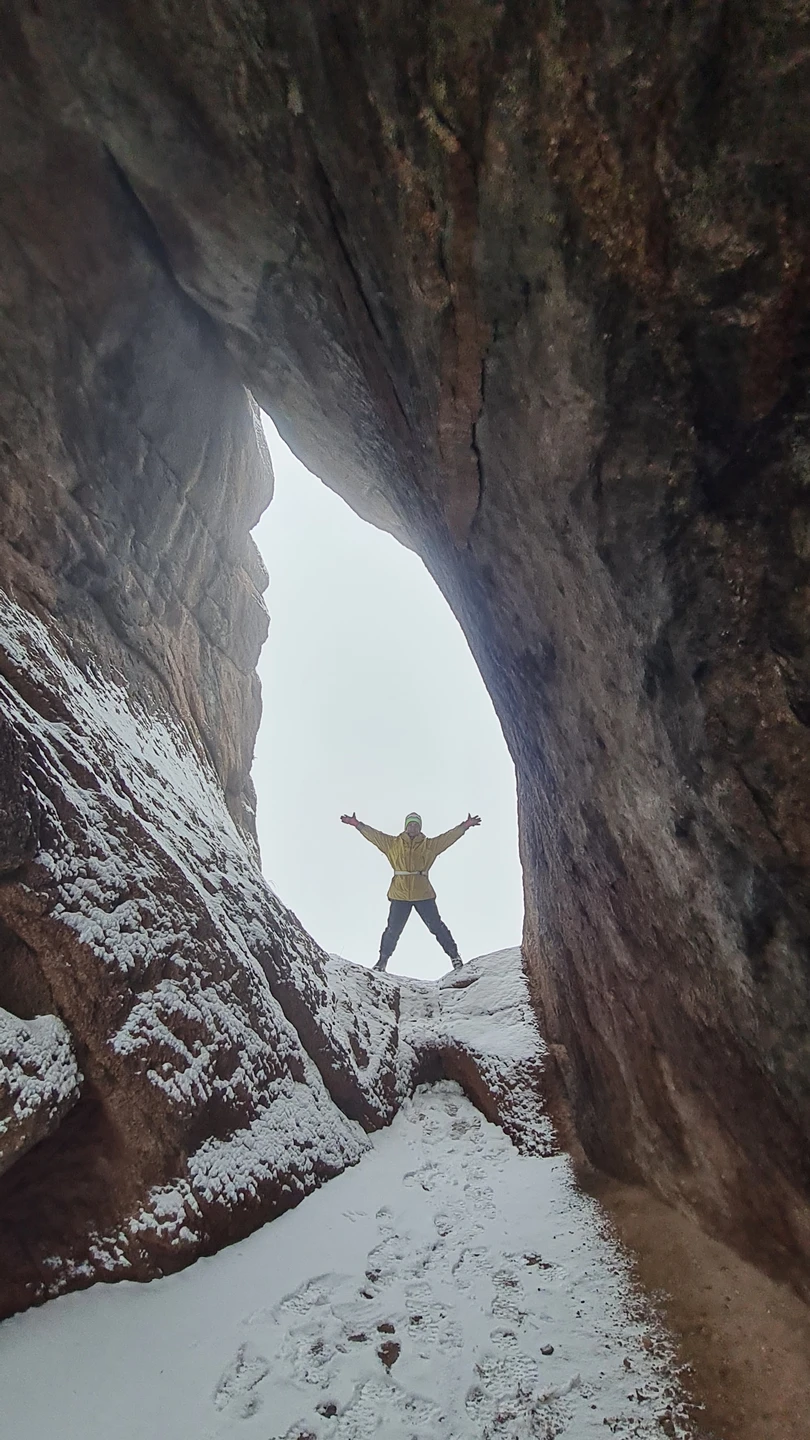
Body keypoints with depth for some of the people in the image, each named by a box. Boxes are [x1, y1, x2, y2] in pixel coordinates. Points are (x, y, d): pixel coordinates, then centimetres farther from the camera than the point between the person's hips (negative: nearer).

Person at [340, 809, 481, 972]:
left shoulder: (430, 845, 9)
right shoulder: (393, 844, 9)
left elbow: (450, 836, 6)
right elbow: (373, 834, 5)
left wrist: (465, 825, -3)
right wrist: (357, 824, -3)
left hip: (423, 894, 0)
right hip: (400, 894, 0)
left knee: (436, 926, 2)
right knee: (393, 930, 4)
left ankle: (454, 955, 14)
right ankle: (383, 959, 21)